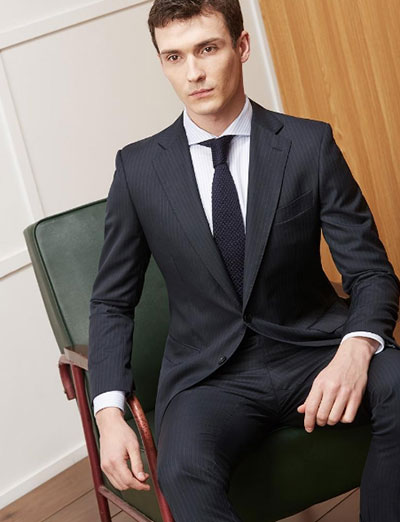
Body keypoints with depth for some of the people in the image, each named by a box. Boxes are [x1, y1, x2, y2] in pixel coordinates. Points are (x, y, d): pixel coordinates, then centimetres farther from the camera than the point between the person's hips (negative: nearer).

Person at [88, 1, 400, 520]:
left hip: (312, 350, 1)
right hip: (210, 373, 0)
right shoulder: (138, 168, 1)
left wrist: (355, 351, -25)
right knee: (184, 466, -33)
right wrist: (109, 412, -10)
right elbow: (112, 302, 6)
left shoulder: (310, 145, -2)